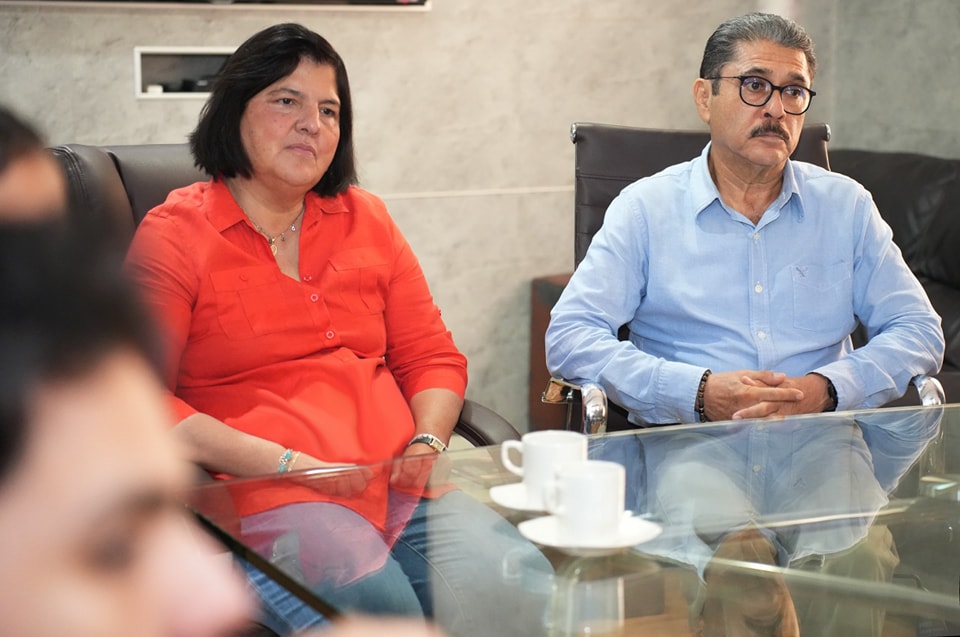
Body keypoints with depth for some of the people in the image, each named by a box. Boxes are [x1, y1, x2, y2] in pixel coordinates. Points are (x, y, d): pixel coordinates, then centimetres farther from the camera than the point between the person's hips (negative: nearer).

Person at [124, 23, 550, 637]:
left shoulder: (366, 219, 20)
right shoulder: (174, 235, 4)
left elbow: (431, 356, 21)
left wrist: (426, 445, -1)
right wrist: (285, 464, -14)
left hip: (399, 486, 5)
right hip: (257, 495, -4)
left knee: (513, 586, -24)